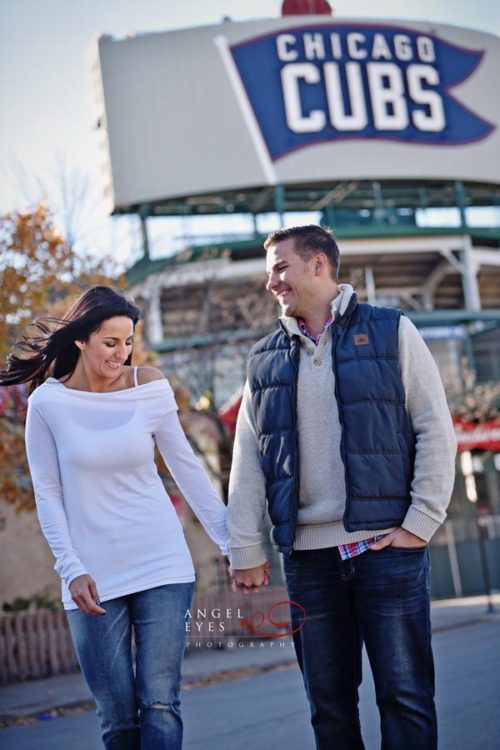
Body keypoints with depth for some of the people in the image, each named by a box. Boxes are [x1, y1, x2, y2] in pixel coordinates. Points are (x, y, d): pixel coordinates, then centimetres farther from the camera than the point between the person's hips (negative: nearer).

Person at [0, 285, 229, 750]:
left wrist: (230, 539, 5)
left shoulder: (150, 387, -1)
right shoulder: (48, 403, -4)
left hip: (161, 566, 1)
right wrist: (71, 568, -10)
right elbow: (47, 494, -1)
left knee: (160, 706, -4)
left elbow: (187, 468, 5)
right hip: (93, 578, 0)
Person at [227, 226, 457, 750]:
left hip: (386, 543, -3)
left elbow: (436, 430, 0)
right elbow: (247, 462, 11)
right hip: (307, 553, 4)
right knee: (328, 702, 8)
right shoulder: (265, 360, 14)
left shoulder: (391, 332, 4)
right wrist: (246, 550, 4)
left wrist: (421, 523, -8)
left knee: (405, 696, -1)